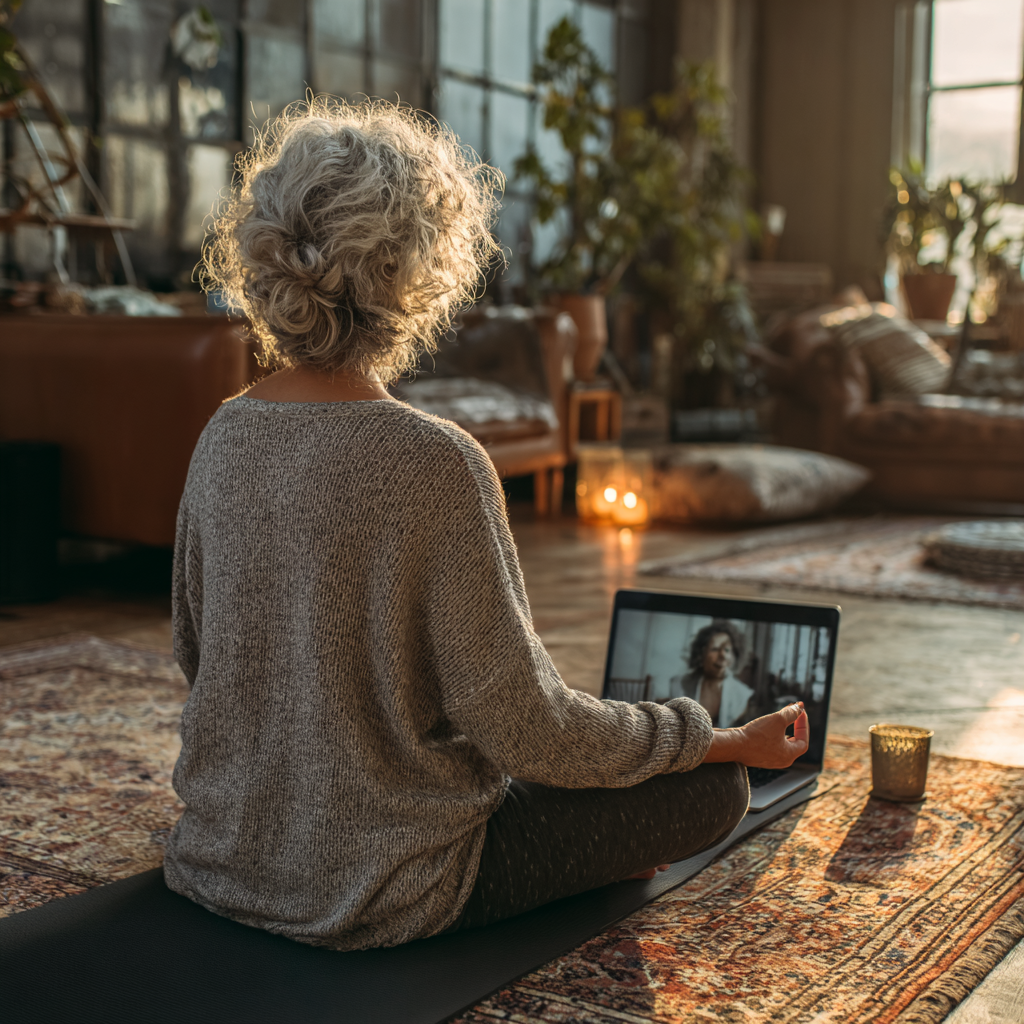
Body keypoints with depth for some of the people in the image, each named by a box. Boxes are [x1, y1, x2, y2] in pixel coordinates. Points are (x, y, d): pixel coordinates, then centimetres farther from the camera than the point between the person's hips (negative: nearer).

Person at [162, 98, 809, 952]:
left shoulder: (225, 436, -5)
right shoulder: (434, 463, -25)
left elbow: (195, 650, 7)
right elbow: (524, 729, -21)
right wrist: (725, 740, -7)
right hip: (377, 892, -7)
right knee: (712, 787, 4)